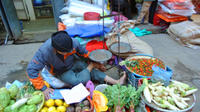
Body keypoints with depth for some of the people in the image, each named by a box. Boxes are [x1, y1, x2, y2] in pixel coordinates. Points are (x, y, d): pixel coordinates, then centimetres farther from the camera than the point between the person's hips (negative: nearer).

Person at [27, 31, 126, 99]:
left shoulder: (73, 42, -26)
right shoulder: (44, 51, -35)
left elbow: (83, 52, -5)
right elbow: (31, 70, -27)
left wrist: (95, 61, 3)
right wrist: (43, 88, -27)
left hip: (73, 62, 3)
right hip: (61, 71, -2)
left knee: (93, 71, -9)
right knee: (78, 81, -24)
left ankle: (116, 82, -1)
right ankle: (90, 66, 0)